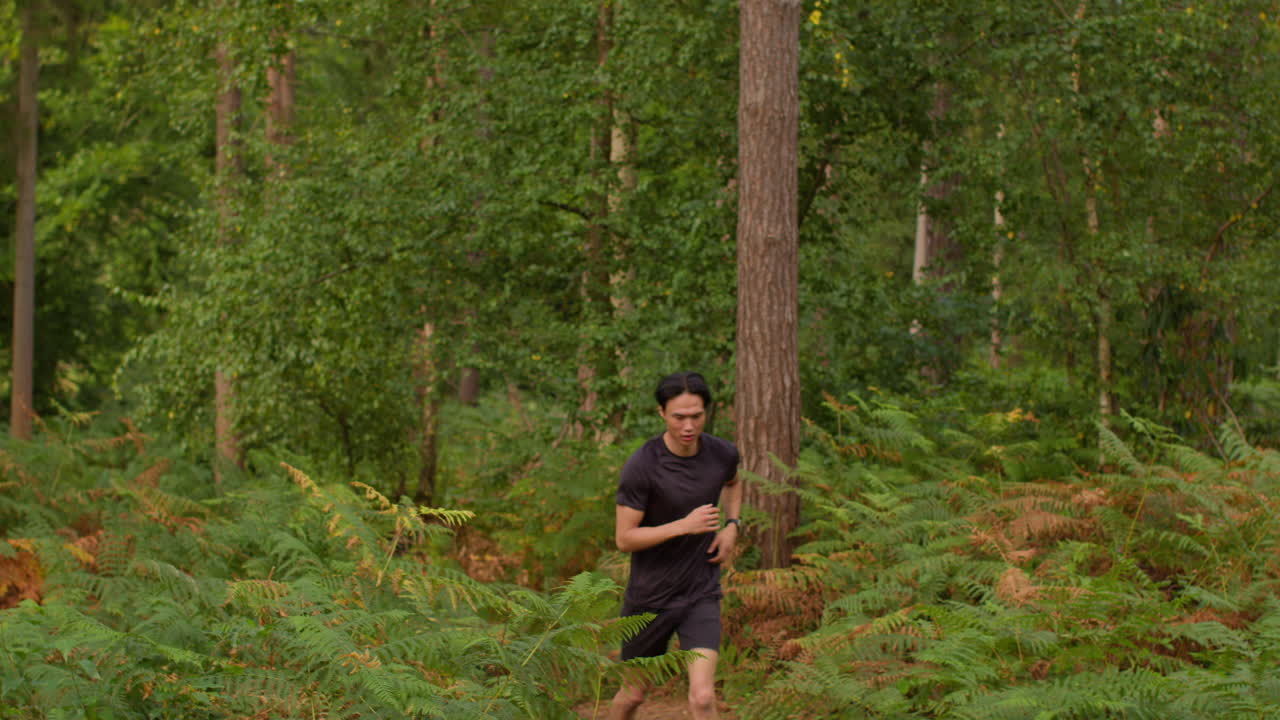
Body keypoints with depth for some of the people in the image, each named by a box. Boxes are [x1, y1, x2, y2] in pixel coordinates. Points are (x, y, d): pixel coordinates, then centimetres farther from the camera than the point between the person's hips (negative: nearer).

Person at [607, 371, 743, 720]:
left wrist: (732, 527, 3)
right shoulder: (642, 466, -20)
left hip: (702, 596, 2)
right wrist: (684, 526, -27)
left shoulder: (723, 454, -6)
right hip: (650, 597, -2)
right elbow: (624, 538, -17)